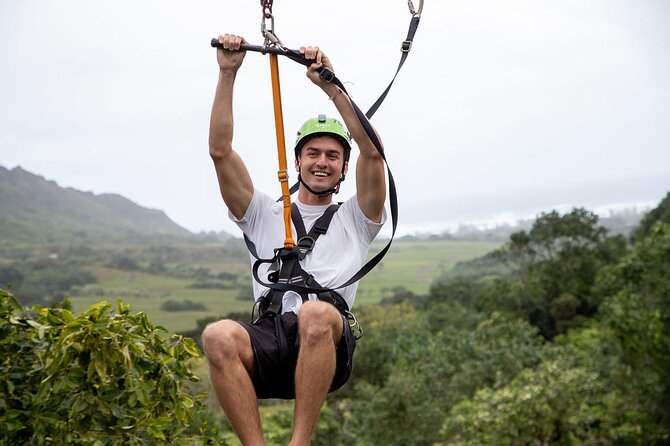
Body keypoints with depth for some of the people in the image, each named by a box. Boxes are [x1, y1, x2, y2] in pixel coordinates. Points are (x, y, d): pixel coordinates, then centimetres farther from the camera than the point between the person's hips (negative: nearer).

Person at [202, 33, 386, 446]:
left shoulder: (355, 220, 21)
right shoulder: (264, 216, 26)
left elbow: (372, 150, 4)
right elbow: (220, 151, 14)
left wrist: (330, 84, -1)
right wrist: (228, 73, 7)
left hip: (327, 350, -1)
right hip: (267, 343, 1)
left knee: (316, 313, -38)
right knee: (218, 336, -33)